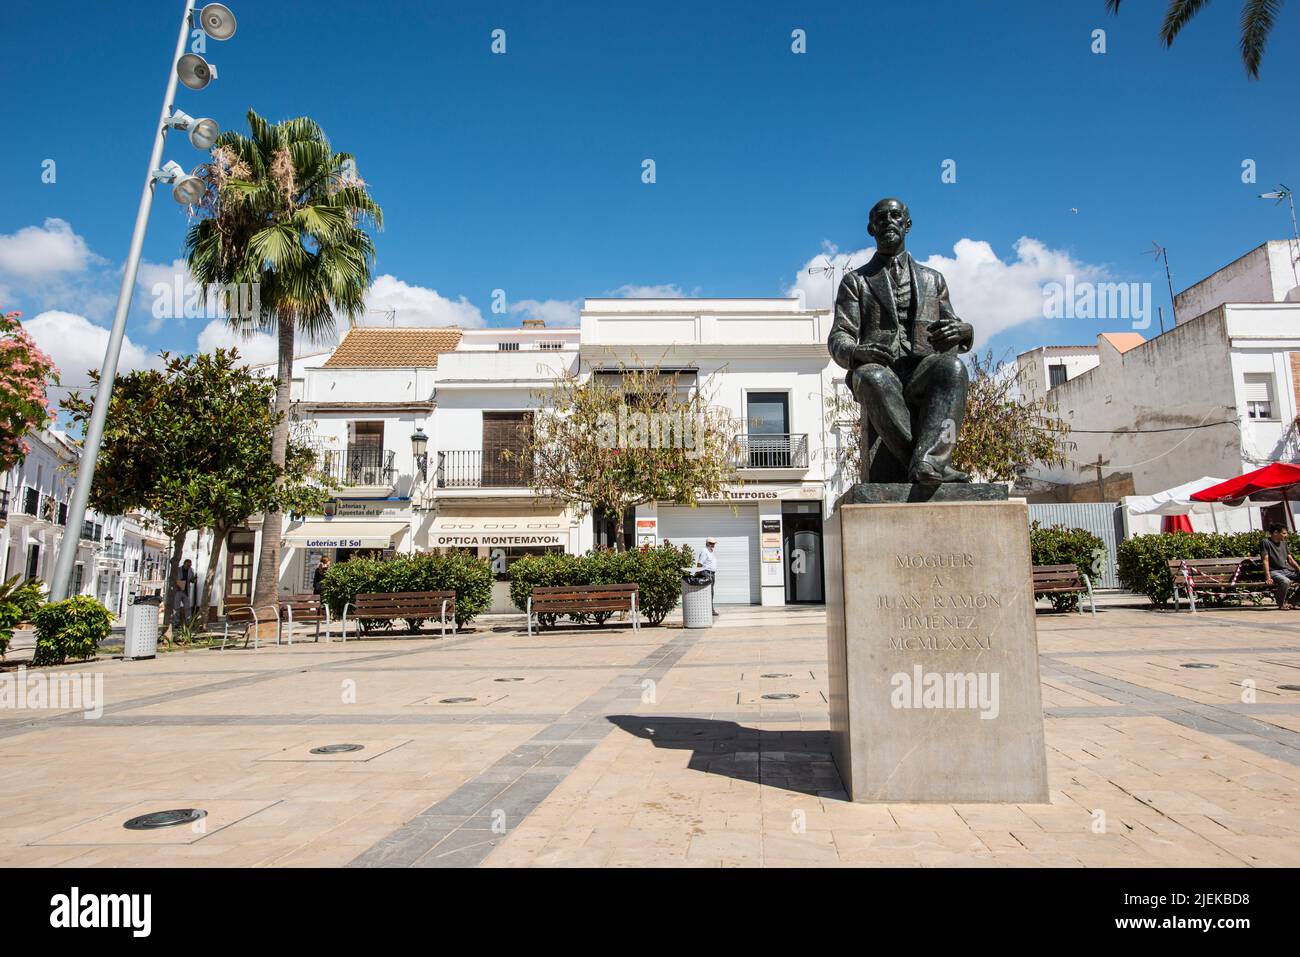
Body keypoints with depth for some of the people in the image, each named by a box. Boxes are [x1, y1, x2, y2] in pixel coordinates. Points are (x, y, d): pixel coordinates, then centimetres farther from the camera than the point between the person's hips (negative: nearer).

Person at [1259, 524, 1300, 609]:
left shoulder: (1283, 543, 16)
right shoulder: (1265, 542, -5)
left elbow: (1290, 560, 18)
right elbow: (1265, 560, -11)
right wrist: (1268, 577, -18)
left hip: (1287, 570, 8)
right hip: (1274, 571, -7)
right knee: (1285, 581, -37)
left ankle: (1293, 603, 2)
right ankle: (1281, 604, -13)